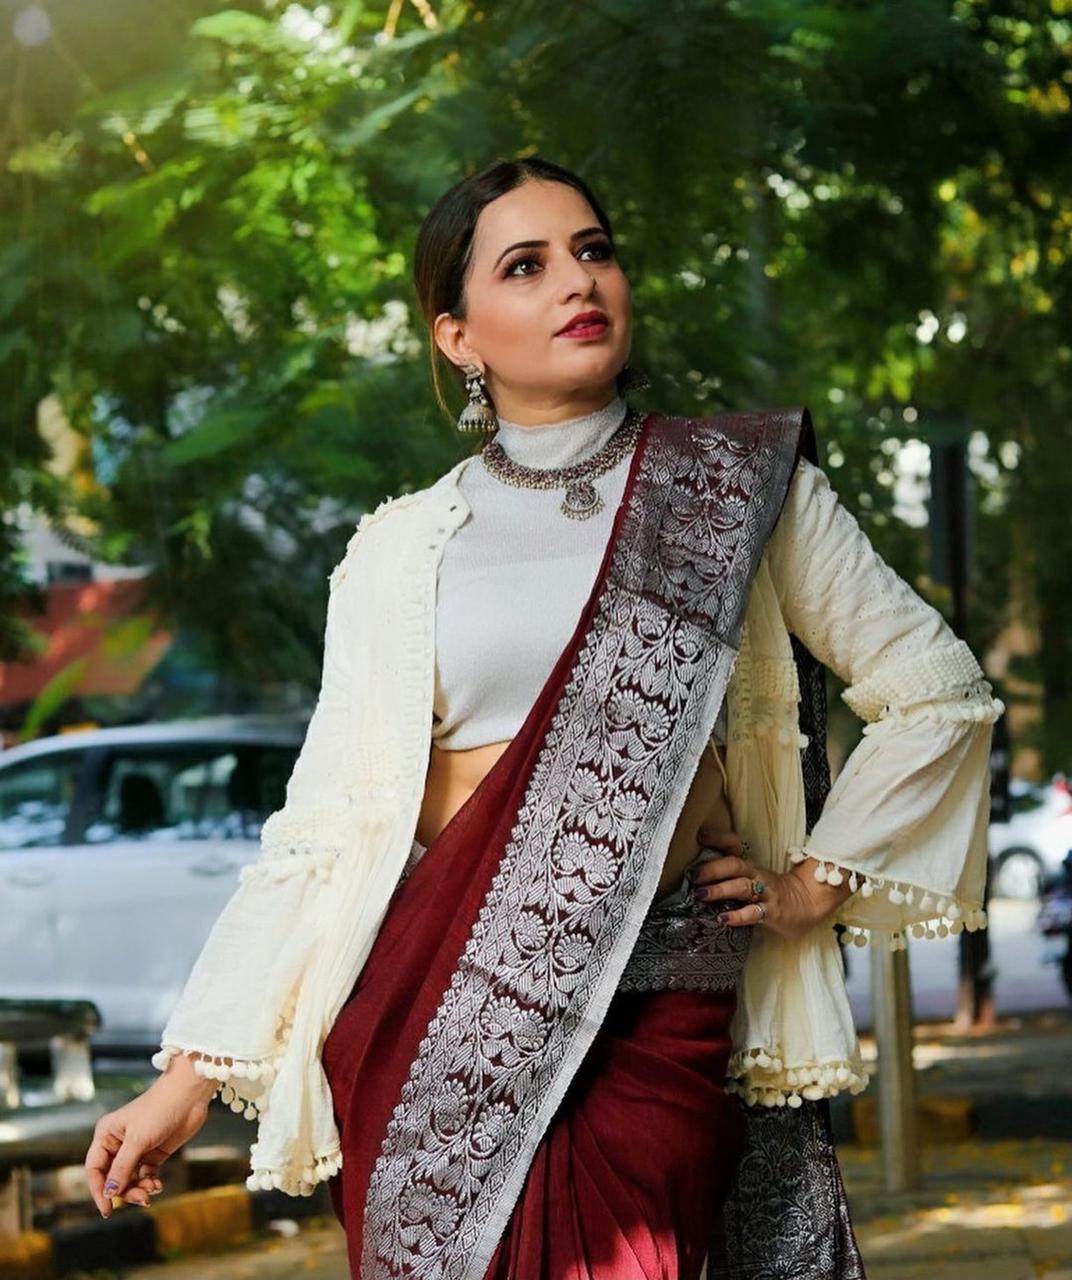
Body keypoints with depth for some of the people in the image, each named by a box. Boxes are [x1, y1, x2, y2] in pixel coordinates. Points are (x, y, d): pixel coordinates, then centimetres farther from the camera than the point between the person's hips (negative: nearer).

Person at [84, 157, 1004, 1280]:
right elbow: (325, 822, 7)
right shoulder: (402, 549, 8)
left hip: (655, 1022, -1)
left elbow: (938, 691, 12)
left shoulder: (739, 490, 7)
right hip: (430, 1015, 1)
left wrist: (819, 885, 6)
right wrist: (189, 1074, 3)